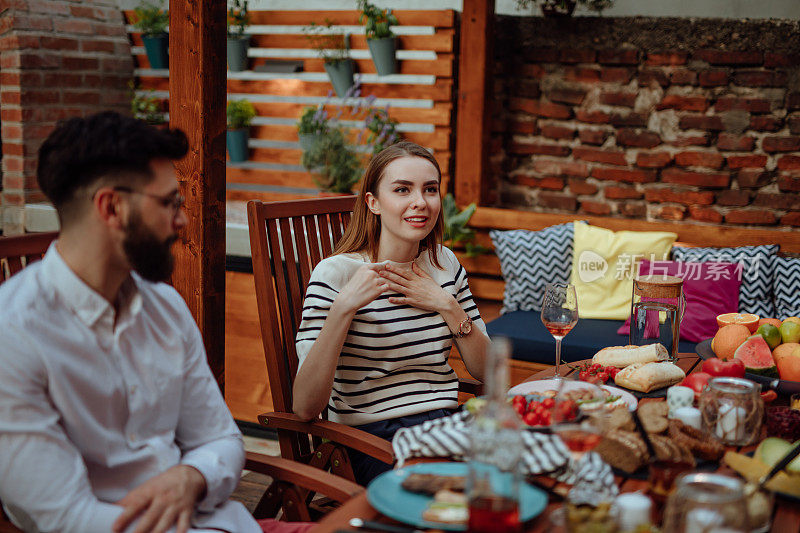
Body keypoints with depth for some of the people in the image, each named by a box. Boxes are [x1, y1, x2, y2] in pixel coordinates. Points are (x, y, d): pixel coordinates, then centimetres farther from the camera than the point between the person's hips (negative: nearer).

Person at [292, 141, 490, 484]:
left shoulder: (444, 263, 9)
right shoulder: (337, 273, -9)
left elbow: (486, 369, 9)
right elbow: (305, 407, -18)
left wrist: (448, 306, -6)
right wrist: (344, 307, -27)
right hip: (372, 439, -6)